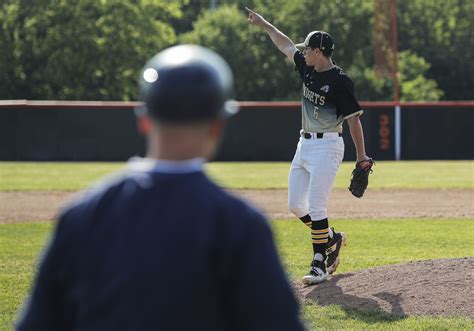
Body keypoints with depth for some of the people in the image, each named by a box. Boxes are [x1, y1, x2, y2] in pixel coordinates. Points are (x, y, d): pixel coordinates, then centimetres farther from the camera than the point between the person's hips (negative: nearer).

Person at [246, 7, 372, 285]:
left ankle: (320, 264, -10)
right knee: (296, 204, 9)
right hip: (305, 145, 9)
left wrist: (362, 157, -16)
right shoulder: (308, 68, 7)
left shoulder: (340, 81, -15)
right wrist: (264, 24, 31)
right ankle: (332, 239, 27)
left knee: (316, 207, -14)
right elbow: (286, 46, 23)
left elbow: (354, 118, -14)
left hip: (327, 146, -9)